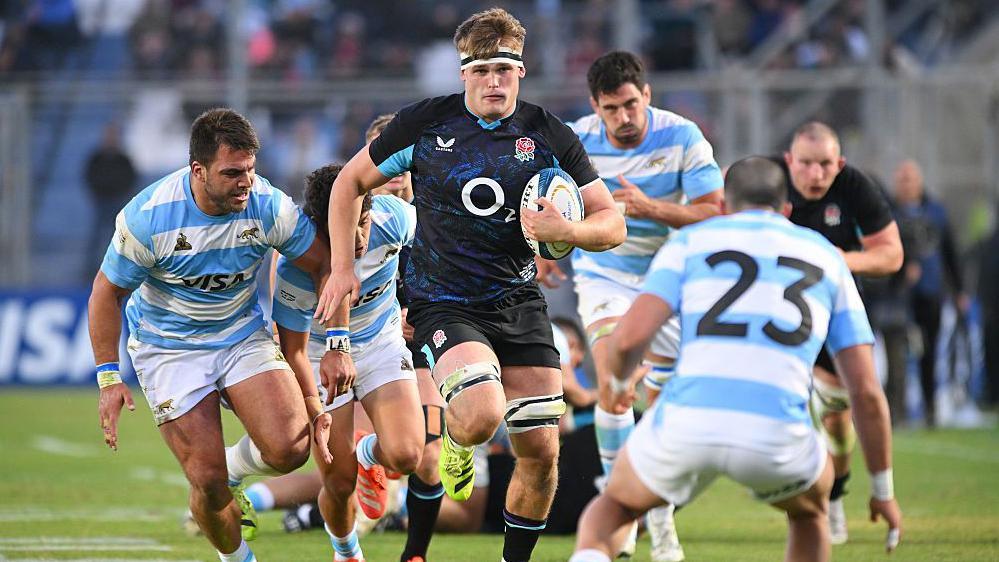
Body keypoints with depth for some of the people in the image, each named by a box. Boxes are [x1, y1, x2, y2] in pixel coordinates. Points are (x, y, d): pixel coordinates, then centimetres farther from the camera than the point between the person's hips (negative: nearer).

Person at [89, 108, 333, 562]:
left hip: (244, 334, 2)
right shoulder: (149, 218, -24)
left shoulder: (269, 206, -18)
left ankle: (234, 469, 15)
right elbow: (108, 291, -10)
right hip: (168, 348, -2)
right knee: (208, 485, -10)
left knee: (290, 449, -20)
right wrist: (109, 377, -11)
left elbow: (325, 265, -4)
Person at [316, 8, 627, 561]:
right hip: (444, 302, -3)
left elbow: (611, 224, 2)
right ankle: (451, 440, 9)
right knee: (482, 416, -29)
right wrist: (343, 267, 1)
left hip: (519, 302, 3)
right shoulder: (426, 122, -6)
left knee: (541, 452, 0)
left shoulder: (550, 136, -2)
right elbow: (351, 182, 7)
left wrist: (567, 230, -20)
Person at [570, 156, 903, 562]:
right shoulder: (826, 258, 23)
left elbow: (631, 335, 1)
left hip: (687, 422, -1)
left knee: (612, 508, 29)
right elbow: (866, 390, 17)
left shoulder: (691, 241, 17)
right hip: (775, 440, 1)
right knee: (809, 508, 37)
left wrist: (620, 381, 25)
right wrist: (883, 490, 27)